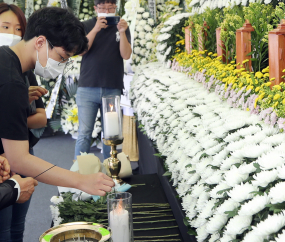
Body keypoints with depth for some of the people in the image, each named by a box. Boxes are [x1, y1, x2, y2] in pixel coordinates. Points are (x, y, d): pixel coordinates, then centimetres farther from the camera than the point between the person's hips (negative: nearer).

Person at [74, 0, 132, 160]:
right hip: (88, 89, -1)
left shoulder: (122, 28, 9)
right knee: (84, 133, -4)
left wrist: (122, 33, -18)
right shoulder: (87, 26, 7)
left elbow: (126, 55, -3)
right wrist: (96, 29, -18)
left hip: (113, 90, 1)